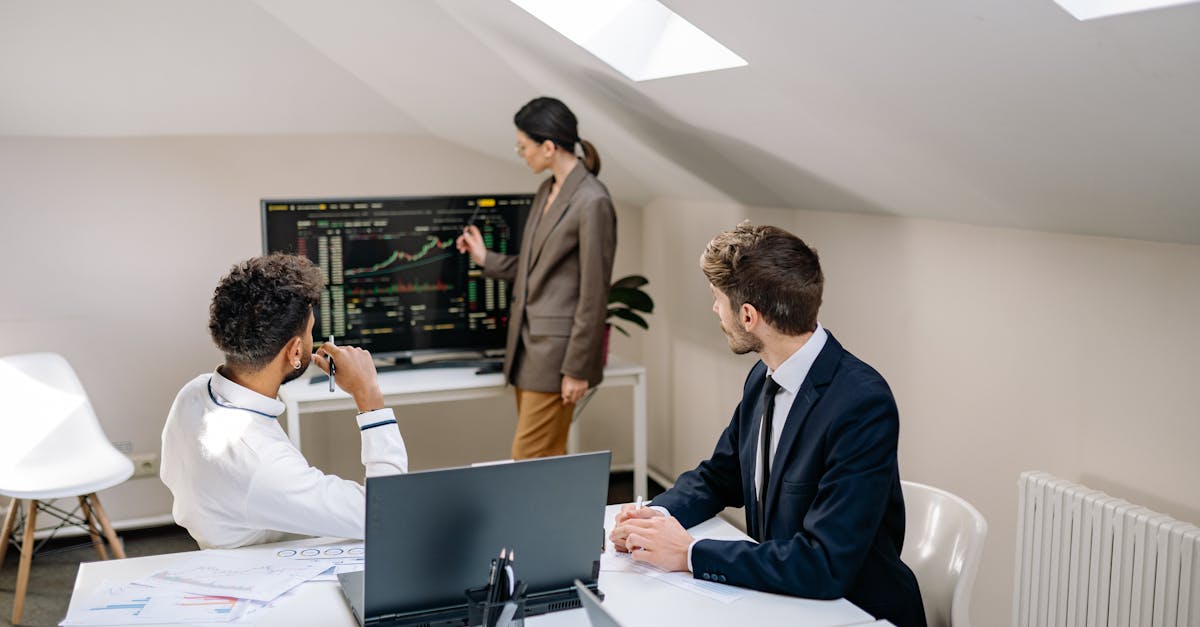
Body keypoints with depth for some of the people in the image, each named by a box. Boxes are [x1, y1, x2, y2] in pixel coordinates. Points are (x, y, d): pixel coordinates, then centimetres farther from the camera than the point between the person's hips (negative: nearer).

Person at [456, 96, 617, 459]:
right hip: (528, 343, 9)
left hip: (556, 350, -9)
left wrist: (578, 369, -15)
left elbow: (594, 295, -17)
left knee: (528, 457, -5)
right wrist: (485, 259, 13)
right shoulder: (547, 191, 11)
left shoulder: (592, 202, -17)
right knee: (548, 457, 14)